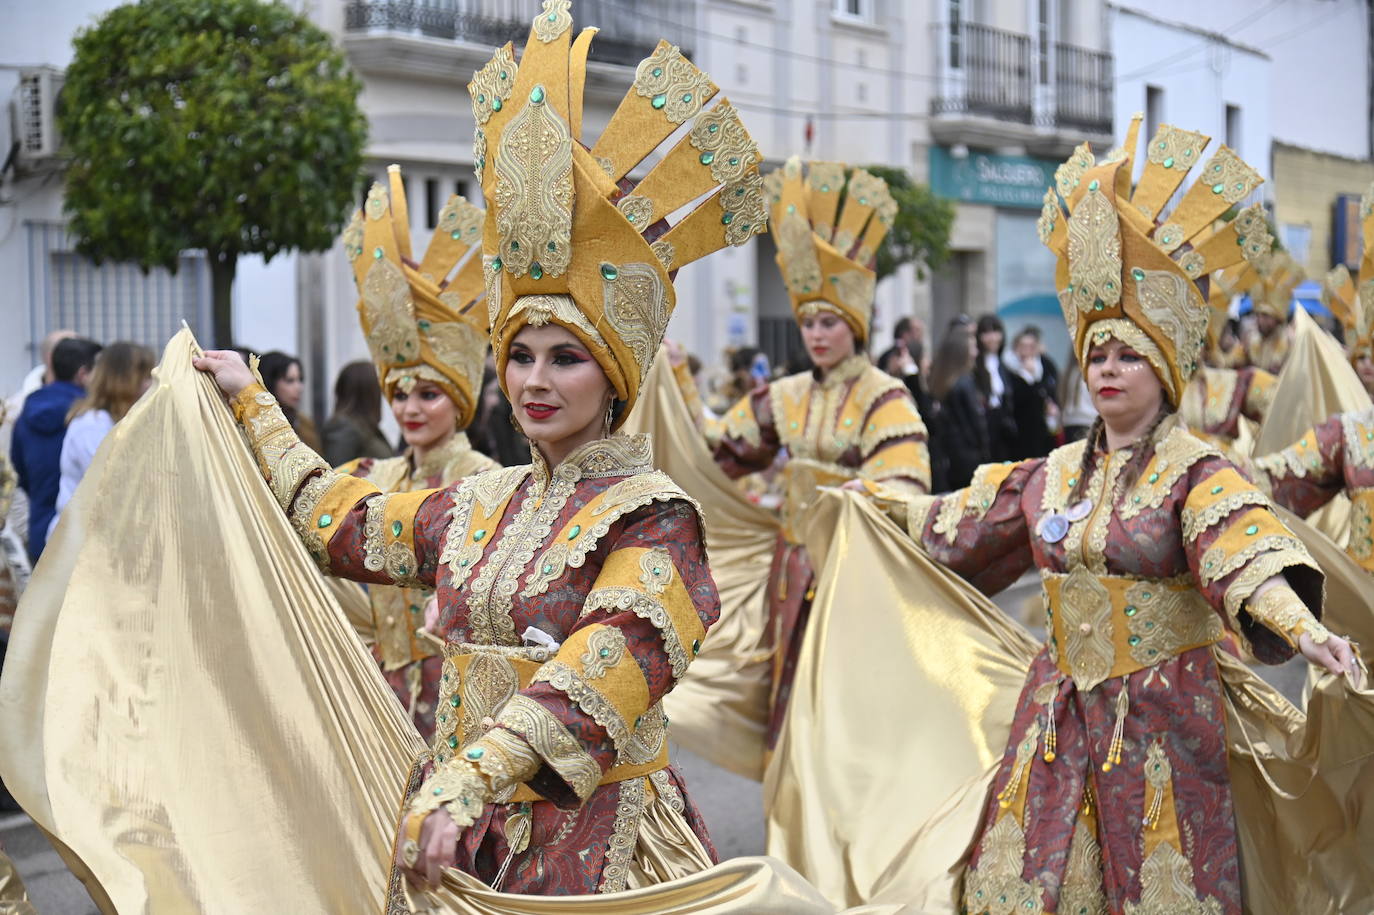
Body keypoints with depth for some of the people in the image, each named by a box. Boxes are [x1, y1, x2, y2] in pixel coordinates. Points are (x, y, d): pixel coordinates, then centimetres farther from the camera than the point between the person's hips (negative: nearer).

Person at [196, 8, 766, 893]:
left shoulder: (651, 513, -10)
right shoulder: (481, 504, 9)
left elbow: (614, 661, -23)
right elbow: (333, 515, 22)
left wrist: (475, 776, -32)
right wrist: (252, 401, 29)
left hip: (592, 834, -6)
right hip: (462, 821, 6)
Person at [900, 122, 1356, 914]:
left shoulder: (1196, 474, -10)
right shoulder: (1054, 474, 8)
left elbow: (1246, 551, -28)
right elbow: (956, 522, 23)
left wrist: (1305, 629, -47)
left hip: (1160, 718, -5)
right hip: (1060, 713, 5)